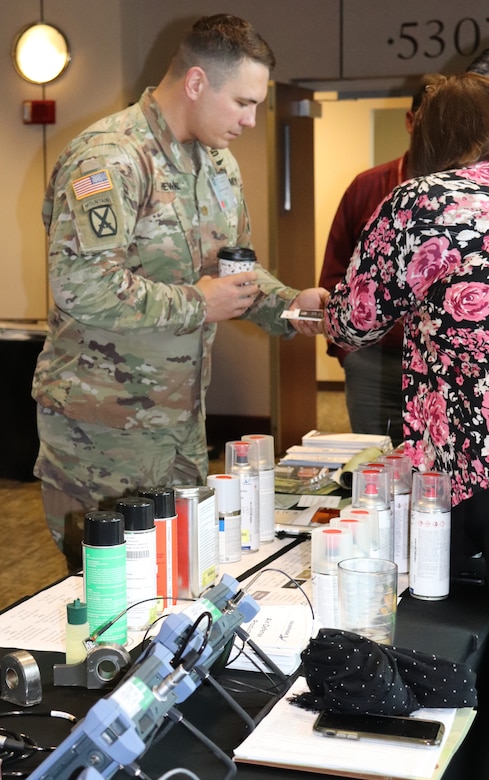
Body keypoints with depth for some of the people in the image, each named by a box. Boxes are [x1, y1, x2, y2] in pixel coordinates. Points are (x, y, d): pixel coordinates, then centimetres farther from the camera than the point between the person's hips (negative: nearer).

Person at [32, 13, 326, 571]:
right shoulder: (108, 158, -18)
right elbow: (81, 285, -29)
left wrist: (288, 304, 2)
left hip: (182, 415, 8)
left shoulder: (218, 162, 12)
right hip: (102, 423, -8)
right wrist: (197, 305, -20)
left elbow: (237, 264, 22)